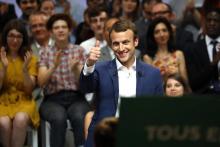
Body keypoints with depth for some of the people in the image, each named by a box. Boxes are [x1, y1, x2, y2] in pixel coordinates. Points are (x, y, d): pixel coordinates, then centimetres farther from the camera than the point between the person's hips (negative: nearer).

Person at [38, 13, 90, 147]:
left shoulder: (79, 51, 8)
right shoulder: (45, 53, 9)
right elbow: (41, 82, -3)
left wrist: (75, 69, -19)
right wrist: (54, 67, -19)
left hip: (76, 98, 0)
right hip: (53, 99, 0)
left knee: (79, 118, -34)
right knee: (59, 118, -35)